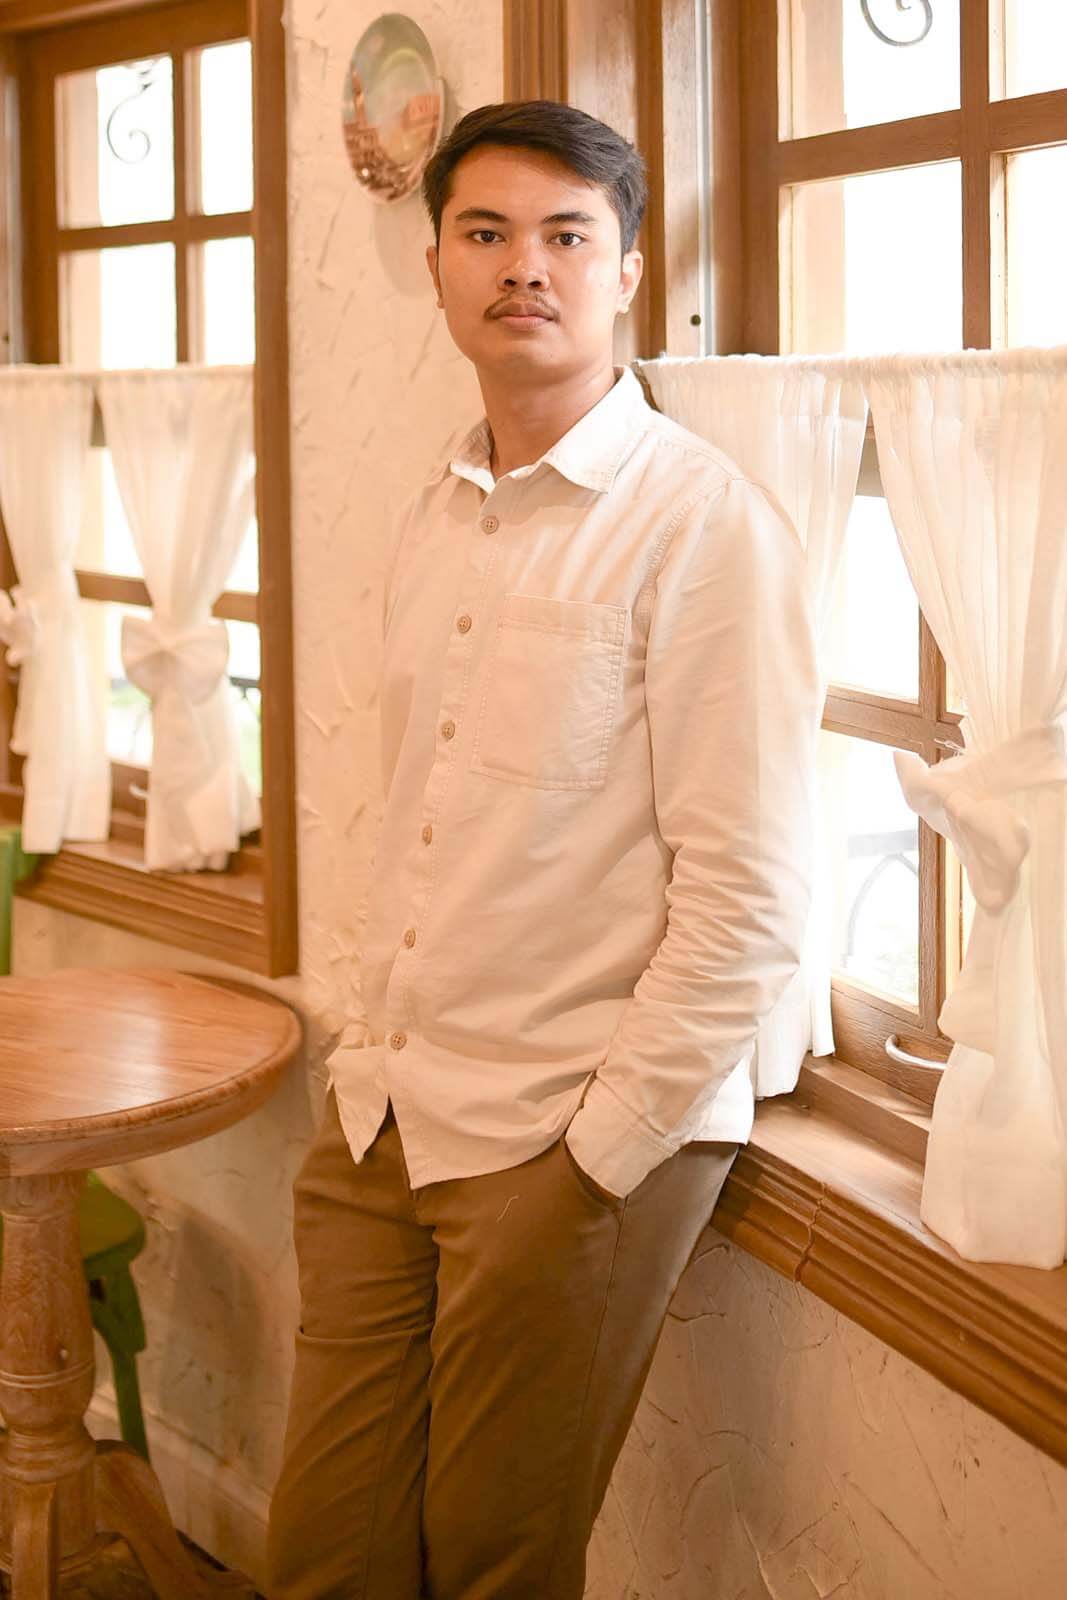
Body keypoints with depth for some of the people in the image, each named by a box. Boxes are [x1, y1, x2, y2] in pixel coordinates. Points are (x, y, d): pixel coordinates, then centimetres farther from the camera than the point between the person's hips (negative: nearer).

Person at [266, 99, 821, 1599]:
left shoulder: (704, 521, -13)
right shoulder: (434, 516, 11)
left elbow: (747, 899, -16)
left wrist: (601, 1152, -14)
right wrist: (372, 1058, 12)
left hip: (582, 1138, -6)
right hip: (384, 1120, 7)